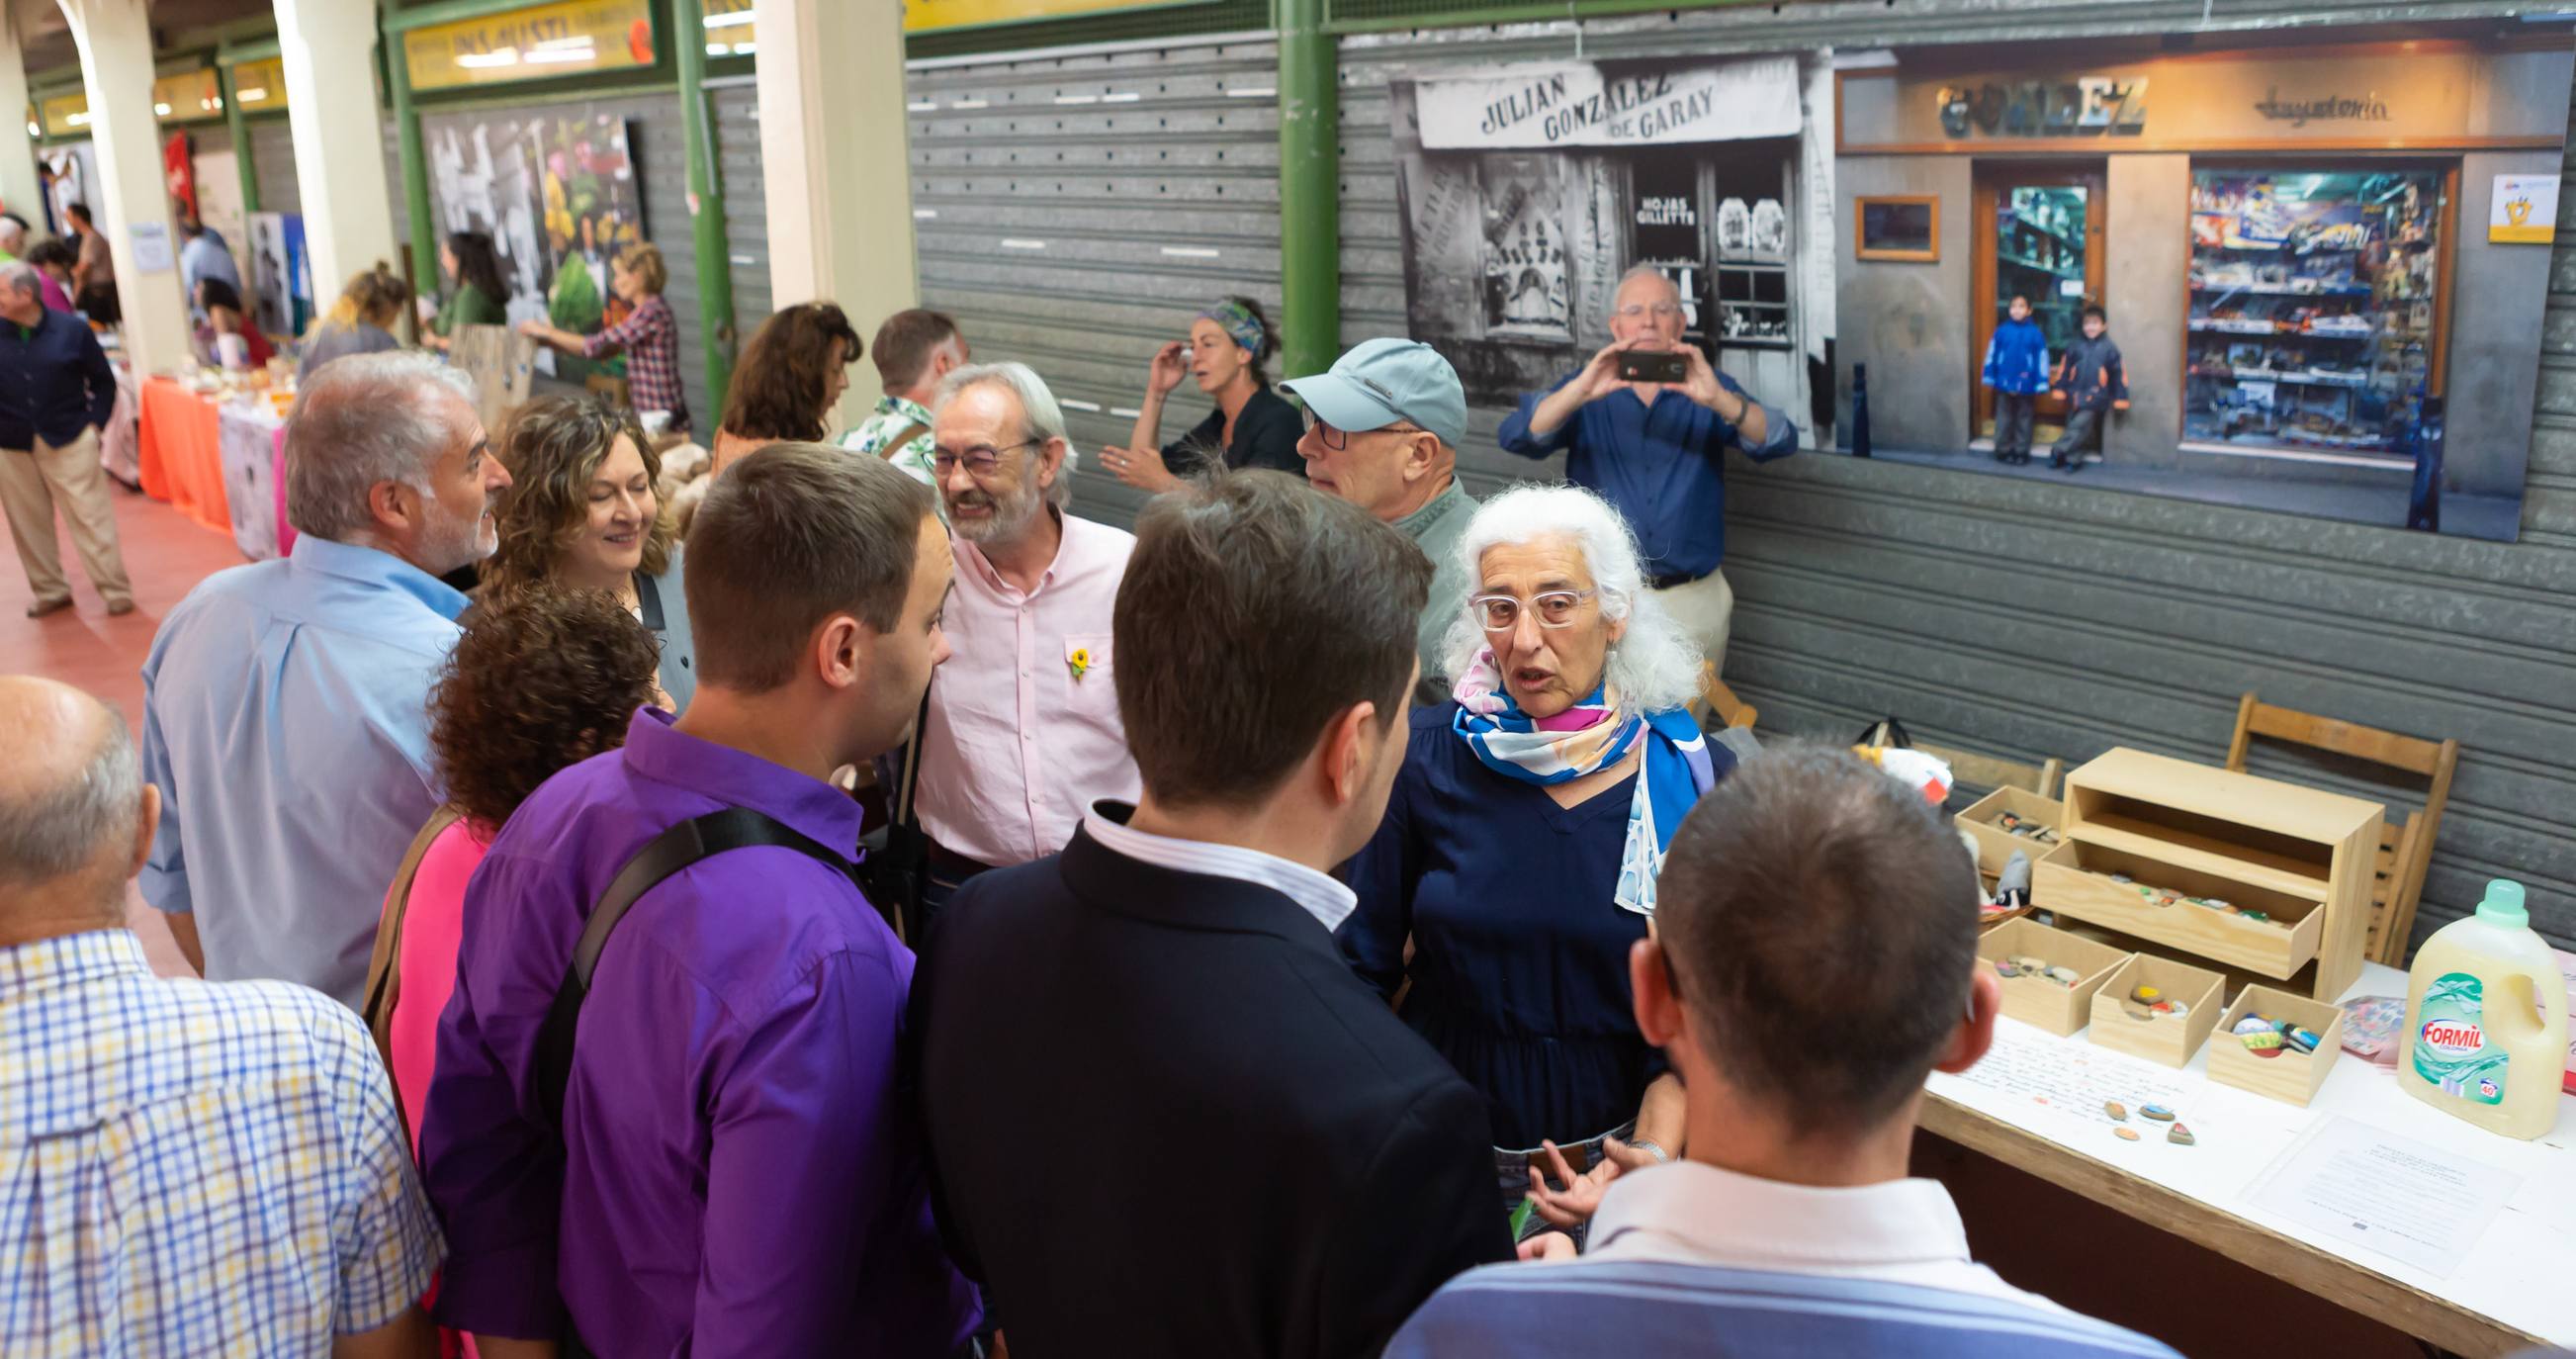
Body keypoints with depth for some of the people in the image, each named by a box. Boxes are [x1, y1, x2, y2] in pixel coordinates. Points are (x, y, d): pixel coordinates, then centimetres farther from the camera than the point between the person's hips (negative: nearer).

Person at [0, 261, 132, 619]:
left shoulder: (71, 330, -5)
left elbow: (103, 381, 6)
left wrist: (94, 423, -2)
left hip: (68, 440, -2)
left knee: (90, 517, 0)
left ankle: (116, 590, 7)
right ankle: (49, 591, 20)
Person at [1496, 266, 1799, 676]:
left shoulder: (1706, 386, 1)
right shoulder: (1587, 391, 1)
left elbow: (1780, 442, -13)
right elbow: (1516, 437, -15)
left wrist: (1718, 400, -33)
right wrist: (1580, 392, -33)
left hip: (1694, 601, 1)